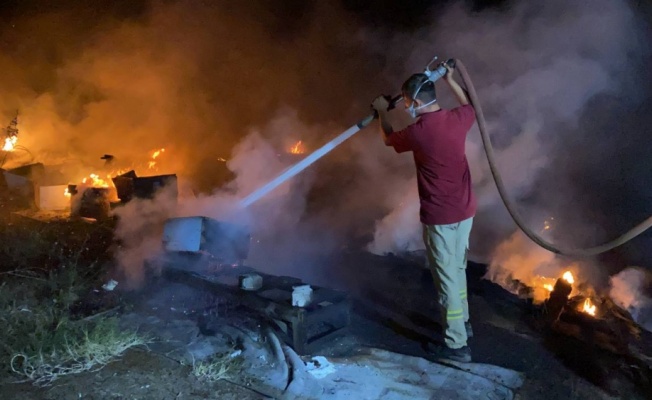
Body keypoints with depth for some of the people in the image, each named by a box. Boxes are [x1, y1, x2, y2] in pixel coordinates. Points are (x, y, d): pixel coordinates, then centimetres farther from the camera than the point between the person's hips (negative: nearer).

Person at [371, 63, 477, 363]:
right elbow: (469, 105, 26)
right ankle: (462, 322, 40)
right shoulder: (457, 119, -2)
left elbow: (388, 138, 5)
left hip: (440, 217, -7)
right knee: (457, 268, 23)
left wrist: (382, 112, 22)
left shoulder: (418, 132, -18)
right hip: (465, 211, 8)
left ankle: (457, 345, 11)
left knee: (447, 277, 2)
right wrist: (450, 80, 26)